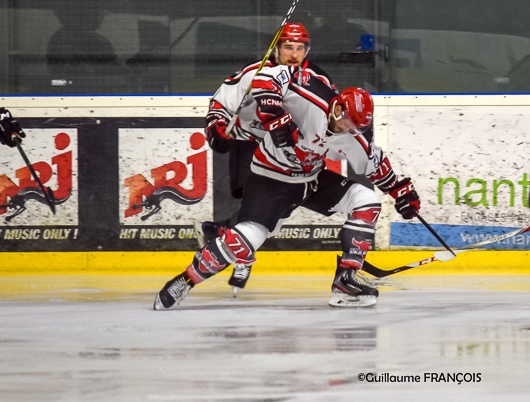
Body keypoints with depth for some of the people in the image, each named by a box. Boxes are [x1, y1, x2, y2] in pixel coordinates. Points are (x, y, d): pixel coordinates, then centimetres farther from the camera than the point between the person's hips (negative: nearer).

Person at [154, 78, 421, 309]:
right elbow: (265, 78, -32)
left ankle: (346, 279, -4)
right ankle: (185, 281, -6)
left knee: (367, 201, -7)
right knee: (246, 238, -23)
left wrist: (400, 190, 13)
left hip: (313, 178, 7)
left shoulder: (355, 132, -8)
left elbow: (375, 162, 10)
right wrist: (273, 116, -41)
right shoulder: (311, 98, -28)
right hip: (271, 178, -7)